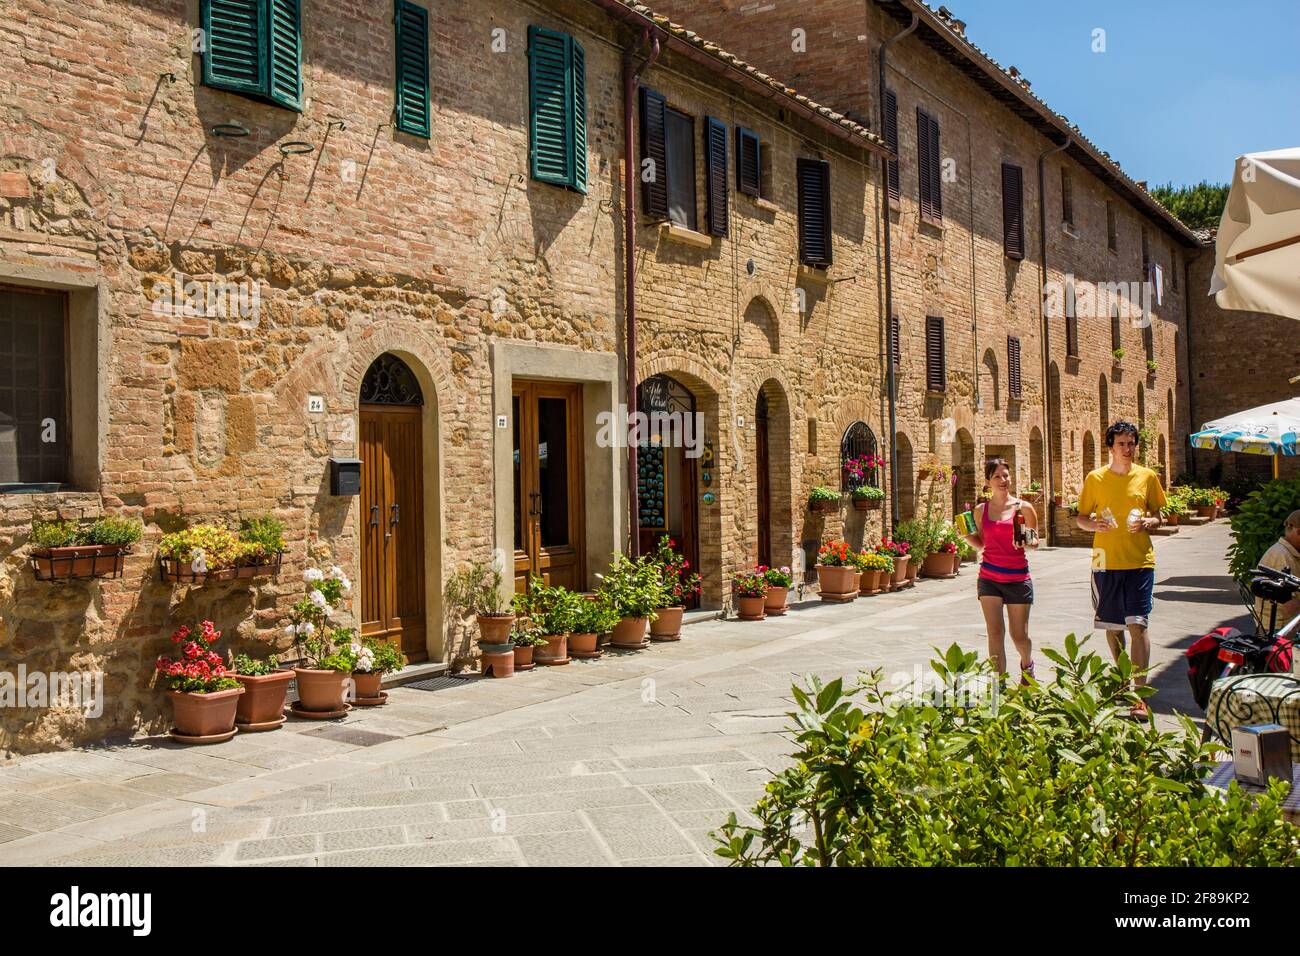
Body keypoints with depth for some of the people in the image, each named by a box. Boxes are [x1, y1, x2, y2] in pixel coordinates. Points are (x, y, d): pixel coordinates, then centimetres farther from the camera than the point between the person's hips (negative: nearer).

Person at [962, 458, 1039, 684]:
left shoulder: (1023, 508, -2)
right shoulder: (981, 510, 5)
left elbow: (1035, 541, 4)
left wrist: (1027, 543, -17)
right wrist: (966, 535, -5)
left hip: (1018, 578, -1)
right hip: (989, 578, 1)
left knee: (1019, 635, 8)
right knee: (995, 632, -6)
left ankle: (1027, 663, 40)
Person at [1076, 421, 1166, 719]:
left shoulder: (1147, 477, 5)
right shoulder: (1095, 479, 4)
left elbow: (1158, 515, 12)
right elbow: (1081, 517, 9)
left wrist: (1148, 522, -10)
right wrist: (1095, 524, -12)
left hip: (1140, 561, -1)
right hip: (1106, 561, 1)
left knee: (1137, 624, -11)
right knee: (1112, 624, 12)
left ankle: (1140, 695, -11)